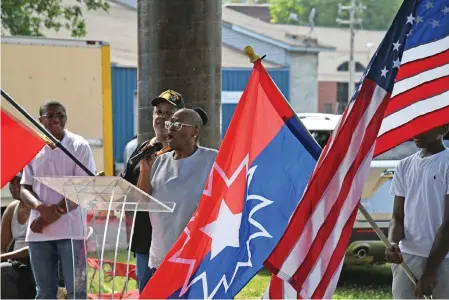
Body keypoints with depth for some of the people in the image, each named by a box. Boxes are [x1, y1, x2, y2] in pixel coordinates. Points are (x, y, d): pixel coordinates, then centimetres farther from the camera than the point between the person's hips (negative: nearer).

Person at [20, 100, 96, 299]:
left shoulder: (79, 146, 0)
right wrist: (41, 207, -13)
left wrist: (51, 217, -11)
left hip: (70, 230, -4)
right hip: (38, 232, 4)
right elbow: (24, 189, 10)